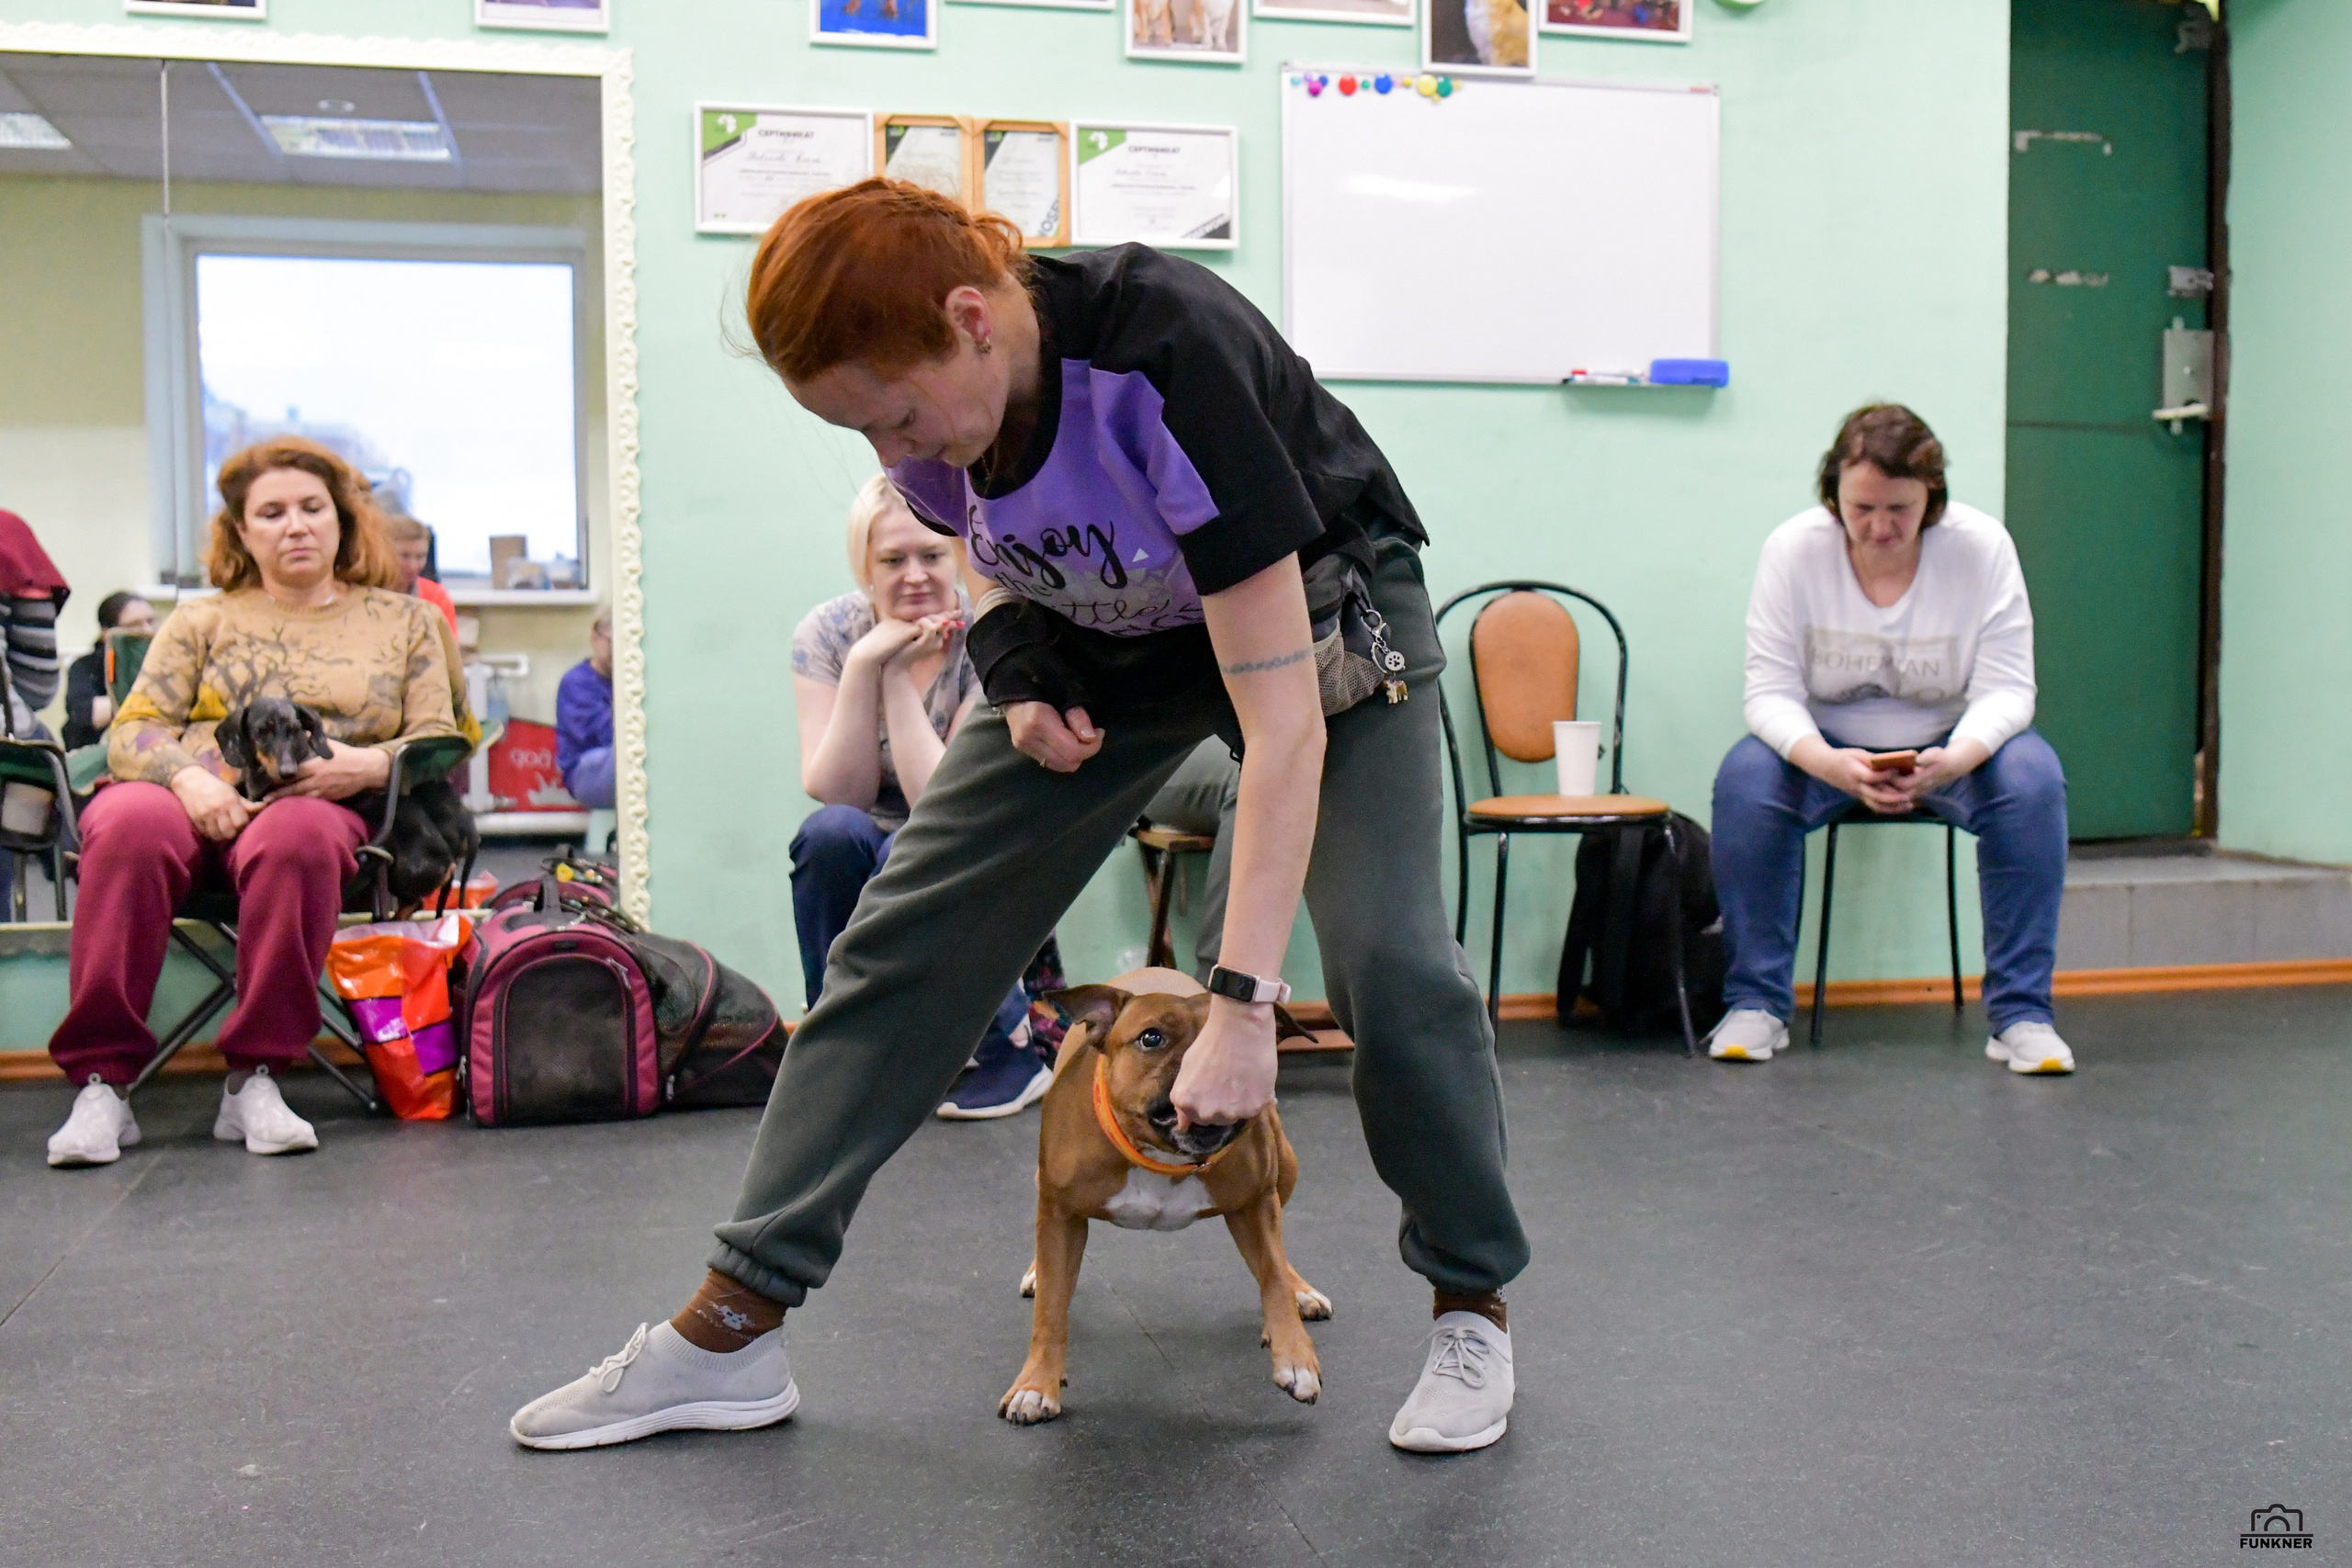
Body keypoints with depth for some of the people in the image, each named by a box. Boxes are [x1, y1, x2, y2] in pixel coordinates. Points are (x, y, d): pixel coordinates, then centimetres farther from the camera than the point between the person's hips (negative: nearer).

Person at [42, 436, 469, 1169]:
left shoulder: (402, 620, 21)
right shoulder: (200, 622, 23)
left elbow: (441, 741, 11)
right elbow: (133, 730, 10)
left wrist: (368, 765, -11)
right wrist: (190, 779, -12)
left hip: (321, 805, -1)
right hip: (192, 798, 2)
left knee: (298, 835, -39)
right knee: (128, 827, -35)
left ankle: (255, 1079, -33)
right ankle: (101, 1083, -33)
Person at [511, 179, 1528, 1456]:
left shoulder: (1171, 359, -38)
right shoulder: (930, 396, -20)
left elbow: (1284, 724, -40)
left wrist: (1242, 1006, -42)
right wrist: (1019, 676, -14)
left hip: (1316, 609, -5)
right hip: (1104, 635, 5)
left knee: (1388, 957, -22)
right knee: (912, 932, -3)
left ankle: (1472, 1307, 4)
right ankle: (731, 1329, 5)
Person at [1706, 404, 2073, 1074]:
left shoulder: (1982, 546, -14)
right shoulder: (1792, 548, -15)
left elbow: (2004, 690, -14)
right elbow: (1770, 692, -16)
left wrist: (1953, 761, -36)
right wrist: (1829, 764, -37)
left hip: (1949, 748, 0)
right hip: (1827, 746, 0)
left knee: (2033, 776, -29)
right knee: (1745, 778, -30)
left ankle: (2022, 1013, -19)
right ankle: (1755, 1004, -16)